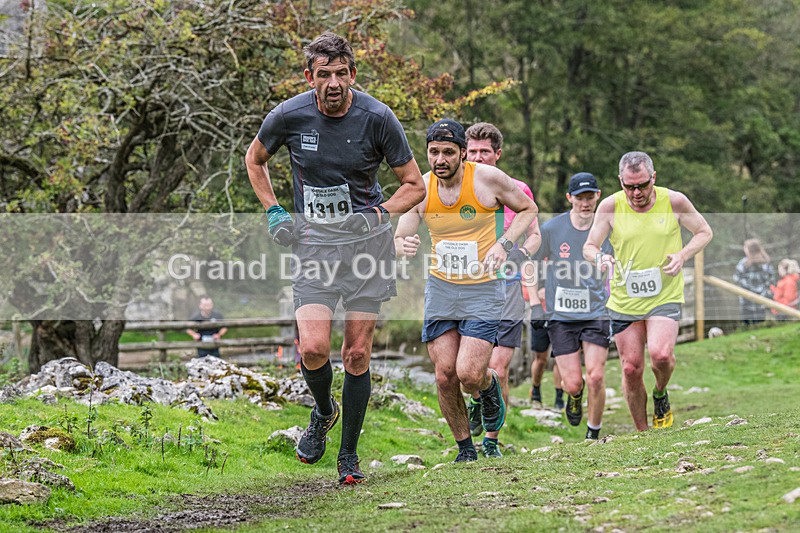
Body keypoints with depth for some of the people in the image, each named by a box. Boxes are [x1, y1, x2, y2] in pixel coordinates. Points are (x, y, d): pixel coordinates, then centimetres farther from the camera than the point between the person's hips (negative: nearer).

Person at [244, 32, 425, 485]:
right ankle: (324, 412, 18)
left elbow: (415, 184, 1)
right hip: (313, 244, 1)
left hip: (367, 243, 0)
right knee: (313, 349, -15)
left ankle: (349, 453, 16)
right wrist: (274, 211, 3)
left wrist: (379, 213, -15)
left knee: (358, 355, 0)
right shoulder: (289, 116, -7)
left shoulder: (377, 117, -10)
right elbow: (255, 159, 15)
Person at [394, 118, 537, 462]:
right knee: (445, 376, -1)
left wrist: (504, 244, -11)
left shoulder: (488, 178, -11)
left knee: (469, 374, -16)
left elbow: (528, 209, 4)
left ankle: (490, 386, 22)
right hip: (440, 288, 3)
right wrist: (403, 245, -26)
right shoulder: (420, 188, -3)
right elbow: (399, 238, -1)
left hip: (483, 289, -3)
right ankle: (465, 449, 19)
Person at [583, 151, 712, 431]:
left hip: (665, 296, -2)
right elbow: (589, 246, 3)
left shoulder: (674, 201, -6)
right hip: (624, 300, 2)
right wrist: (600, 257, -22)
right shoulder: (610, 206, -5)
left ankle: (660, 394, 10)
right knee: (631, 368, 1)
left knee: (660, 355, -24)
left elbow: (704, 232, 7)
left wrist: (683, 255, -11)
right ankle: (642, 432, 19)